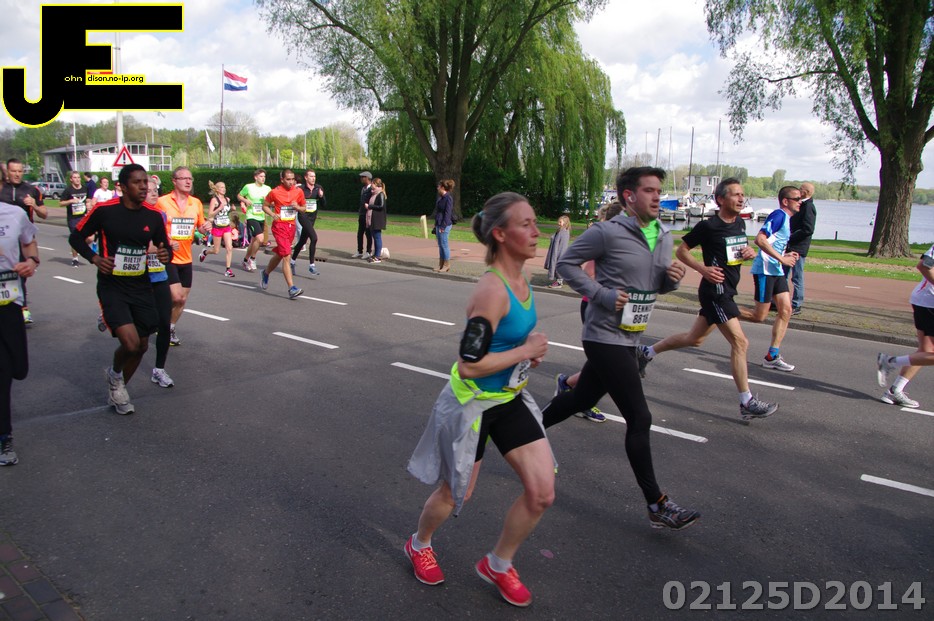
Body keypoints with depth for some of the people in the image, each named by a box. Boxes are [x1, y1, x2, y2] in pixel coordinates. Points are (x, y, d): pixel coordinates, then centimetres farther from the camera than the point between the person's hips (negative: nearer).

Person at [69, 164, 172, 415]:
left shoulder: (153, 215, -1)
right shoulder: (104, 210, -11)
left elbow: (165, 246, 11)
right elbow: (76, 237, 2)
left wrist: (166, 254, -12)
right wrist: (95, 258, -14)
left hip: (141, 286, 5)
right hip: (112, 287, -4)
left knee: (142, 345, 10)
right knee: (130, 343, -20)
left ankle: (117, 390, 36)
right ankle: (115, 375, 16)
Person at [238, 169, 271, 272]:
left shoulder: (267, 188, 6)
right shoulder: (248, 187, -4)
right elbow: (239, 196, 9)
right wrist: (245, 200, -11)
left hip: (262, 218, 5)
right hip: (251, 217, -5)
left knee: (254, 241, 14)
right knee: (260, 238, -21)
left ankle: (246, 260, 32)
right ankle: (252, 258, 0)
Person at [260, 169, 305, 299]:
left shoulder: (299, 192, 3)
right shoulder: (275, 192, -7)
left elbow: (303, 208, 14)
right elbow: (265, 206, 5)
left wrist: (298, 207, -8)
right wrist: (273, 214, -13)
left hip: (291, 226, 5)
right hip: (279, 226, -5)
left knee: (279, 254, 19)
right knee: (286, 256, -16)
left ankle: (266, 273, 47)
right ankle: (291, 288, -19)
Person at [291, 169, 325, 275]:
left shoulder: (318, 188, 6)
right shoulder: (301, 189, -8)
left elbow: (323, 205, 6)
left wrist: (321, 196, -11)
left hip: (312, 217, 6)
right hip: (303, 216, -6)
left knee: (302, 241, 16)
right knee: (314, 237, -22)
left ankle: (292, 262, 34)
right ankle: (311, 265, -16)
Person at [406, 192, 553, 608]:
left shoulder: (520, 280, -1)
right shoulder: (491, 291, -28)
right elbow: (469, 365, -29)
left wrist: (528, 351, 1)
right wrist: (525, 351, -20)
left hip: (510, 399, 8)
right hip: (472, 404, -8)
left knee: (542, 492, 4)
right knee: (455, 494, 12)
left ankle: (498, 565, 27)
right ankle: (419, 545, 45)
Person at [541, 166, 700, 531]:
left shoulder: (664, 237, 8)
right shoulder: (608, 233, -15)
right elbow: (566, 262, -9)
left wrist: (673, 279, -5)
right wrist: (602, 294, -19)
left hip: (628, 339, 9)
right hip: (605, 338, -8)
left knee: (582, 399, 22)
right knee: (639, 419, -7)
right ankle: (657, 506, 5)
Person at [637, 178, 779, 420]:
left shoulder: (740, 223, 11)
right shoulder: (707, 226, -12)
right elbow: (681, 251, -6)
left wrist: (750, 253, 2)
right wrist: (703, 268, -18)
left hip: (726, 291, 9)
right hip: (714, 290, -9)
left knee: (694, 338, 18)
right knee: (739, 342, -11)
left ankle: (647, 352, 34)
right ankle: (747, 403, -5)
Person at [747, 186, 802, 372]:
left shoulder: (787, 219, 18)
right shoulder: (779, 215, -12)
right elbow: (760, 239, -25)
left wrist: (787, 256, 10)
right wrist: (782, 259, -23)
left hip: (777, 271, 10)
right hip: (765, 270, -10)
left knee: (786, 311, 4)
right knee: (759, 316, -7)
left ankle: (773, 357, 8)